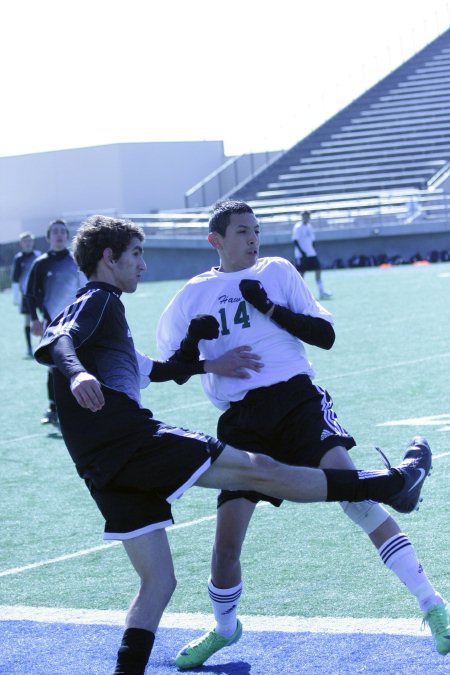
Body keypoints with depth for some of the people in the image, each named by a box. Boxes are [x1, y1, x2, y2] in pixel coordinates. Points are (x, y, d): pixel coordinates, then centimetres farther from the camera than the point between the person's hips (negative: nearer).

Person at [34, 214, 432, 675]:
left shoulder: (100, 306, 28)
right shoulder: (97, 299, 0)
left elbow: (146, 369, 41)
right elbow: (54, 343, -21)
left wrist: (207, 366, 44)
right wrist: (77, 374, -42)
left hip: (105, 471, 10)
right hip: (129, 439, -10)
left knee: (158, 584, 11)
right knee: (258, 470, -5)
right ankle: (395, 483, 0)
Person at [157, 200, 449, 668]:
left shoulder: (277, 271, 10)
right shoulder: (193, 296, 12)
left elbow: (325, 335, 5)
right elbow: (168, 364, 16)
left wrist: (271, 308, -8)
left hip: (296, 399, -2)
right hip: (241, 420, 2)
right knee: (227, 541, 0)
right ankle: (224, 628, 30)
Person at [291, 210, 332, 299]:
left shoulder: (309, 227, 14)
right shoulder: (298, 227, -8)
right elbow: (295, 241, -13)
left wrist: (313, 250, 12)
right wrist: (302, 252, -21)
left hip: (311, 254, 7)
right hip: (301, 255, -7)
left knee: (318, 271, -2)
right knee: (301, 273, -3)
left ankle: (321, 292, -1)